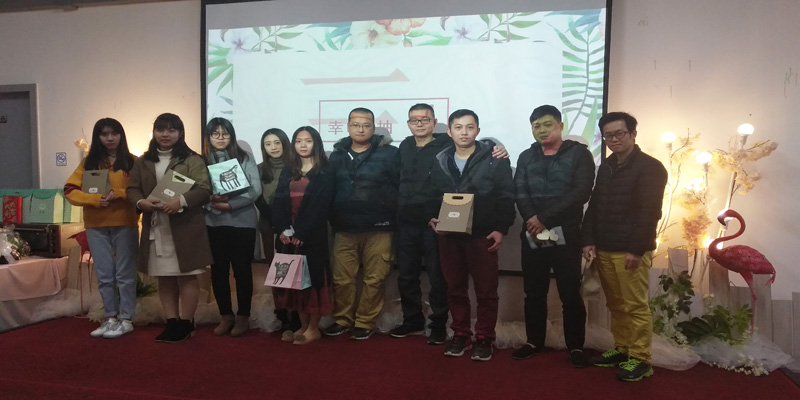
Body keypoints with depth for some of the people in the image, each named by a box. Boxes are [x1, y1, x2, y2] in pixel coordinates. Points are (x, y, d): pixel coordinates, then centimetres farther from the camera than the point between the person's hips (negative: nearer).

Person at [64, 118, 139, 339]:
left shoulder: (132, 162, 0)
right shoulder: (89, 162, 9)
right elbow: (70, 191, 3)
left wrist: (118, 194, -20)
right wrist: (95, 198, -13)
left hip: (125, 223, -3)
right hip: (96, 226, 3)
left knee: (124, 274, 2)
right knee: (104, 275, 9)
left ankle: (126, 320, 11)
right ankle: (111, 318, 20)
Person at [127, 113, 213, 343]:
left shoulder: (192, 160, -2)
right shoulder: (143, 162, 13)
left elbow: (204, 189, -10)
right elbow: (132, 190, 10)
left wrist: (181, 201, -26)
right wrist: (141, 202, -12)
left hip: (185, 228, -5)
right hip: (155, 229, 5)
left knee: (187, 277, 1)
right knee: (165, 279, 11)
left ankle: (185, 324, 12)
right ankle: (171, 323, 21)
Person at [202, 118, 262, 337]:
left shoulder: (244, 158, 0)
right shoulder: (202, 161, 5)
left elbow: (255, 190, -7)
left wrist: (229, 204, -16)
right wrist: (212, 202, -19)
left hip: (242, 221, -2)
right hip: (213, 223, 2)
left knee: (242, 270, 4)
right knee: (218, 271, 8)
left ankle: (243, 317, 16)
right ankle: (226, 316, 22)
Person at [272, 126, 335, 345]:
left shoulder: (325, 172, -2)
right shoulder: (288, 172, 14)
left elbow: (320, 206, -11)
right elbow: (279, 203, 5)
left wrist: (300, 233, -17)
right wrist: (283, 230, -11)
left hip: (312, 235, -5)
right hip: (288, 235, 5)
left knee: (312, 277, -1)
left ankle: (314, 328, 9)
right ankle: (303, 325, 19)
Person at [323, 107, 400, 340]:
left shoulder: (389, 153, -2)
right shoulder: (337, 155, 11)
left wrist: (393, 217, -9)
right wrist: (333, 220, 8)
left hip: (378, 229, -3)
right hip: (344, 228, 3)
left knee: (374, 279, 4)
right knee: (342, 279, 8)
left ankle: (365, 323, 19)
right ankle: (342, 320, 25)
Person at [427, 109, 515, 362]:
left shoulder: (494, 160, -2)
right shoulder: (440, 161, 10)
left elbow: (506, 197, -5)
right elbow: (434, 197, 14)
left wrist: (501, 229, -11)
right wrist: (433, 218, -3)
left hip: (482, 235, -3)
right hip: (449, 235, 4)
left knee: (486, 291, 4)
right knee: (455, 289, 11)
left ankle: (484, 339, 17)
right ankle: (461, 335, 25)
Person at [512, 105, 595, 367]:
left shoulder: (579, 154, 0)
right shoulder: (526, 157, 13)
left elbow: (580, 193, -12)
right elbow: (520, 193, 2)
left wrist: (545, 219, -16)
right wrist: (533, 221, -17)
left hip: (566, 234, -3)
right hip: (532, 235, 4)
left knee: (570, 294, 2)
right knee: (534, 292, 11)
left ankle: (576, 347, 15)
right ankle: (534, 342, 24)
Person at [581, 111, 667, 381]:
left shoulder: (649, 167, -6)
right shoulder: (605, 167, 16)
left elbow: (649, 212, -13)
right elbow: (594, 207, 17)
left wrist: (637, 249, -17)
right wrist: (589, 241, 7)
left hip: (630, 251, -7)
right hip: (604, 250, 7)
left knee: (635, 306, -3)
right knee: (616, 306, 12)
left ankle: (640, 359, 6)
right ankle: (622, 350, 23)